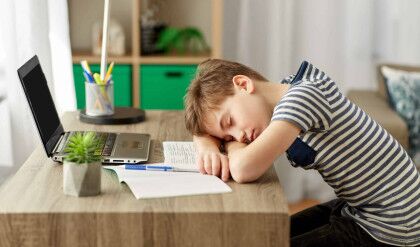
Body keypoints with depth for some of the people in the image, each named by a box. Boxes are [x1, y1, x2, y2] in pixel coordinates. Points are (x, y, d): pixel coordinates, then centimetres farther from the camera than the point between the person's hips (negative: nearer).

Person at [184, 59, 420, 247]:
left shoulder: (303, 95, -25)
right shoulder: (285, 94, 1)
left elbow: (243, 171, -35)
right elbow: (202, 129, 11)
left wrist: (233, 146, -13)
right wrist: (209, 148, -12)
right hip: (356, 207, 9)